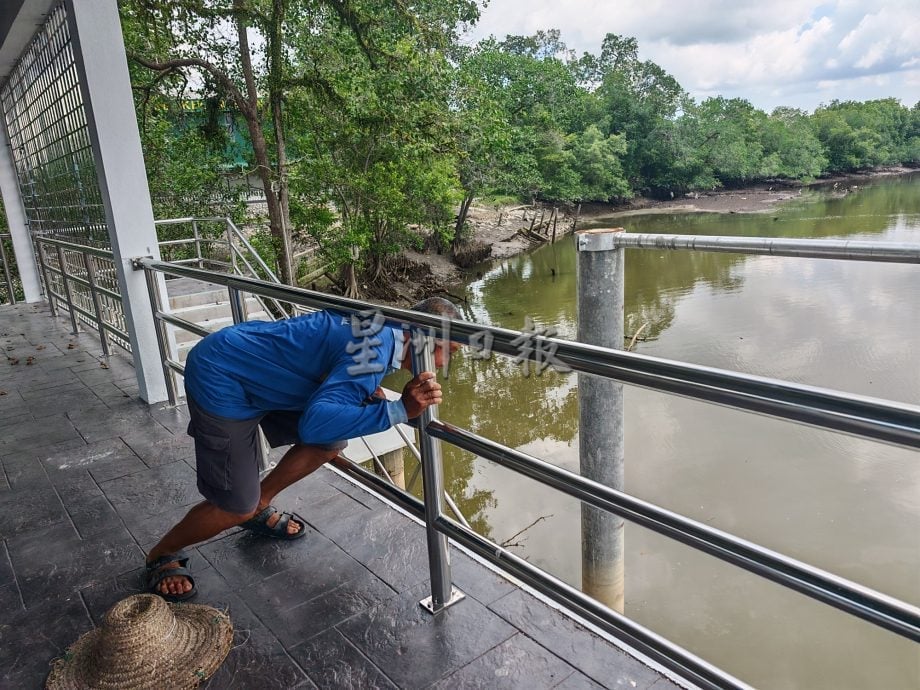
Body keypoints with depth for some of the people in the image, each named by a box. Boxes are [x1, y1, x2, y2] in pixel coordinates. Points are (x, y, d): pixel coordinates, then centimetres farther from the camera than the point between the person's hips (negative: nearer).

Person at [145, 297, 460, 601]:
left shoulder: (380, 323, -2)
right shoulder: (374, 357, -29)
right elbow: (315, 423, -41)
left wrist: (369, 395, -1)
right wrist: (398, 409, -39)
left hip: (245, 365, 9)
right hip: (220, 382, -9)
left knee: (331, 442, 7)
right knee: (237, 507, -1)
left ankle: (259, 508, 27)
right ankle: (162, 555, 26)